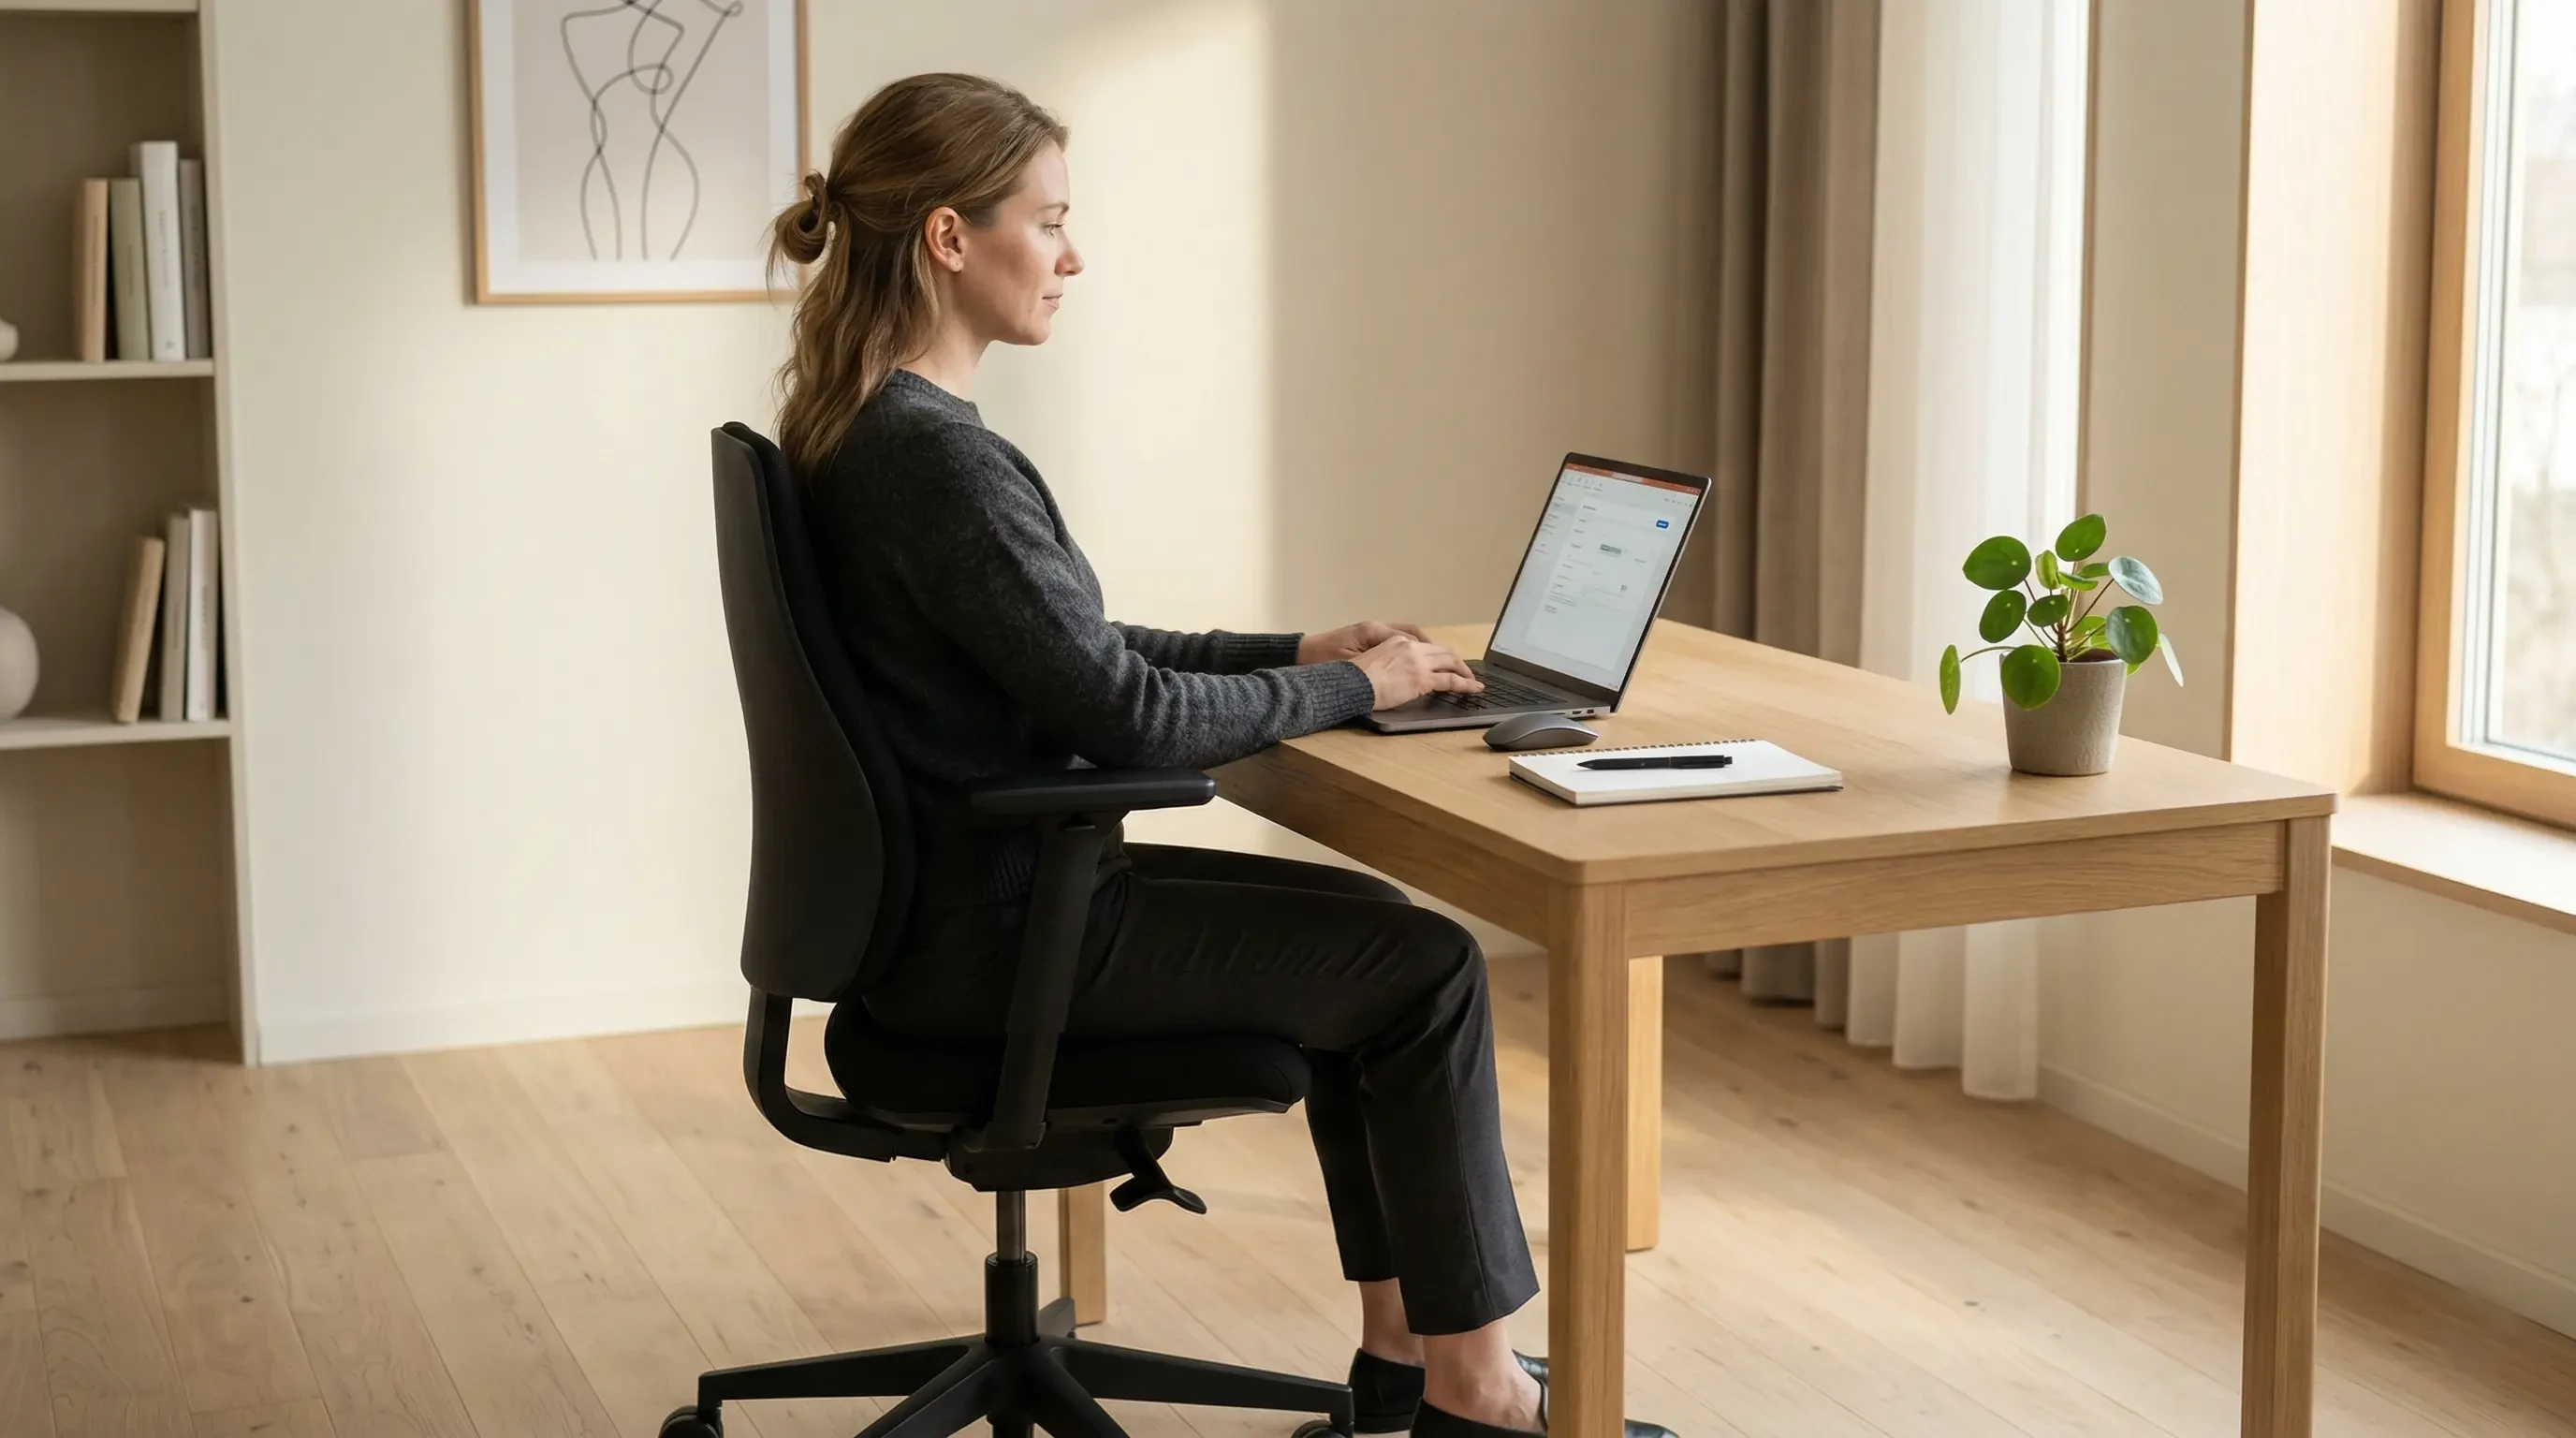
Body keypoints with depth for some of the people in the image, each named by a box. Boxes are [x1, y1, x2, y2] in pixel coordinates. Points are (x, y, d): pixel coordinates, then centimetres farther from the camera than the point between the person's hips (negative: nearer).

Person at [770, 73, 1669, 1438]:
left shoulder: (857, 429, 9)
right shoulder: (940, 460, -24)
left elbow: (1073, 650, 16)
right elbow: (1125, 713, -22)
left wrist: (1293, 650, 10)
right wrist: (1348, 688, -8)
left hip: (955, 901, 10)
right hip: (993, 941, -10)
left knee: (1366, 922, 18)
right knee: (1427, 968, -2)